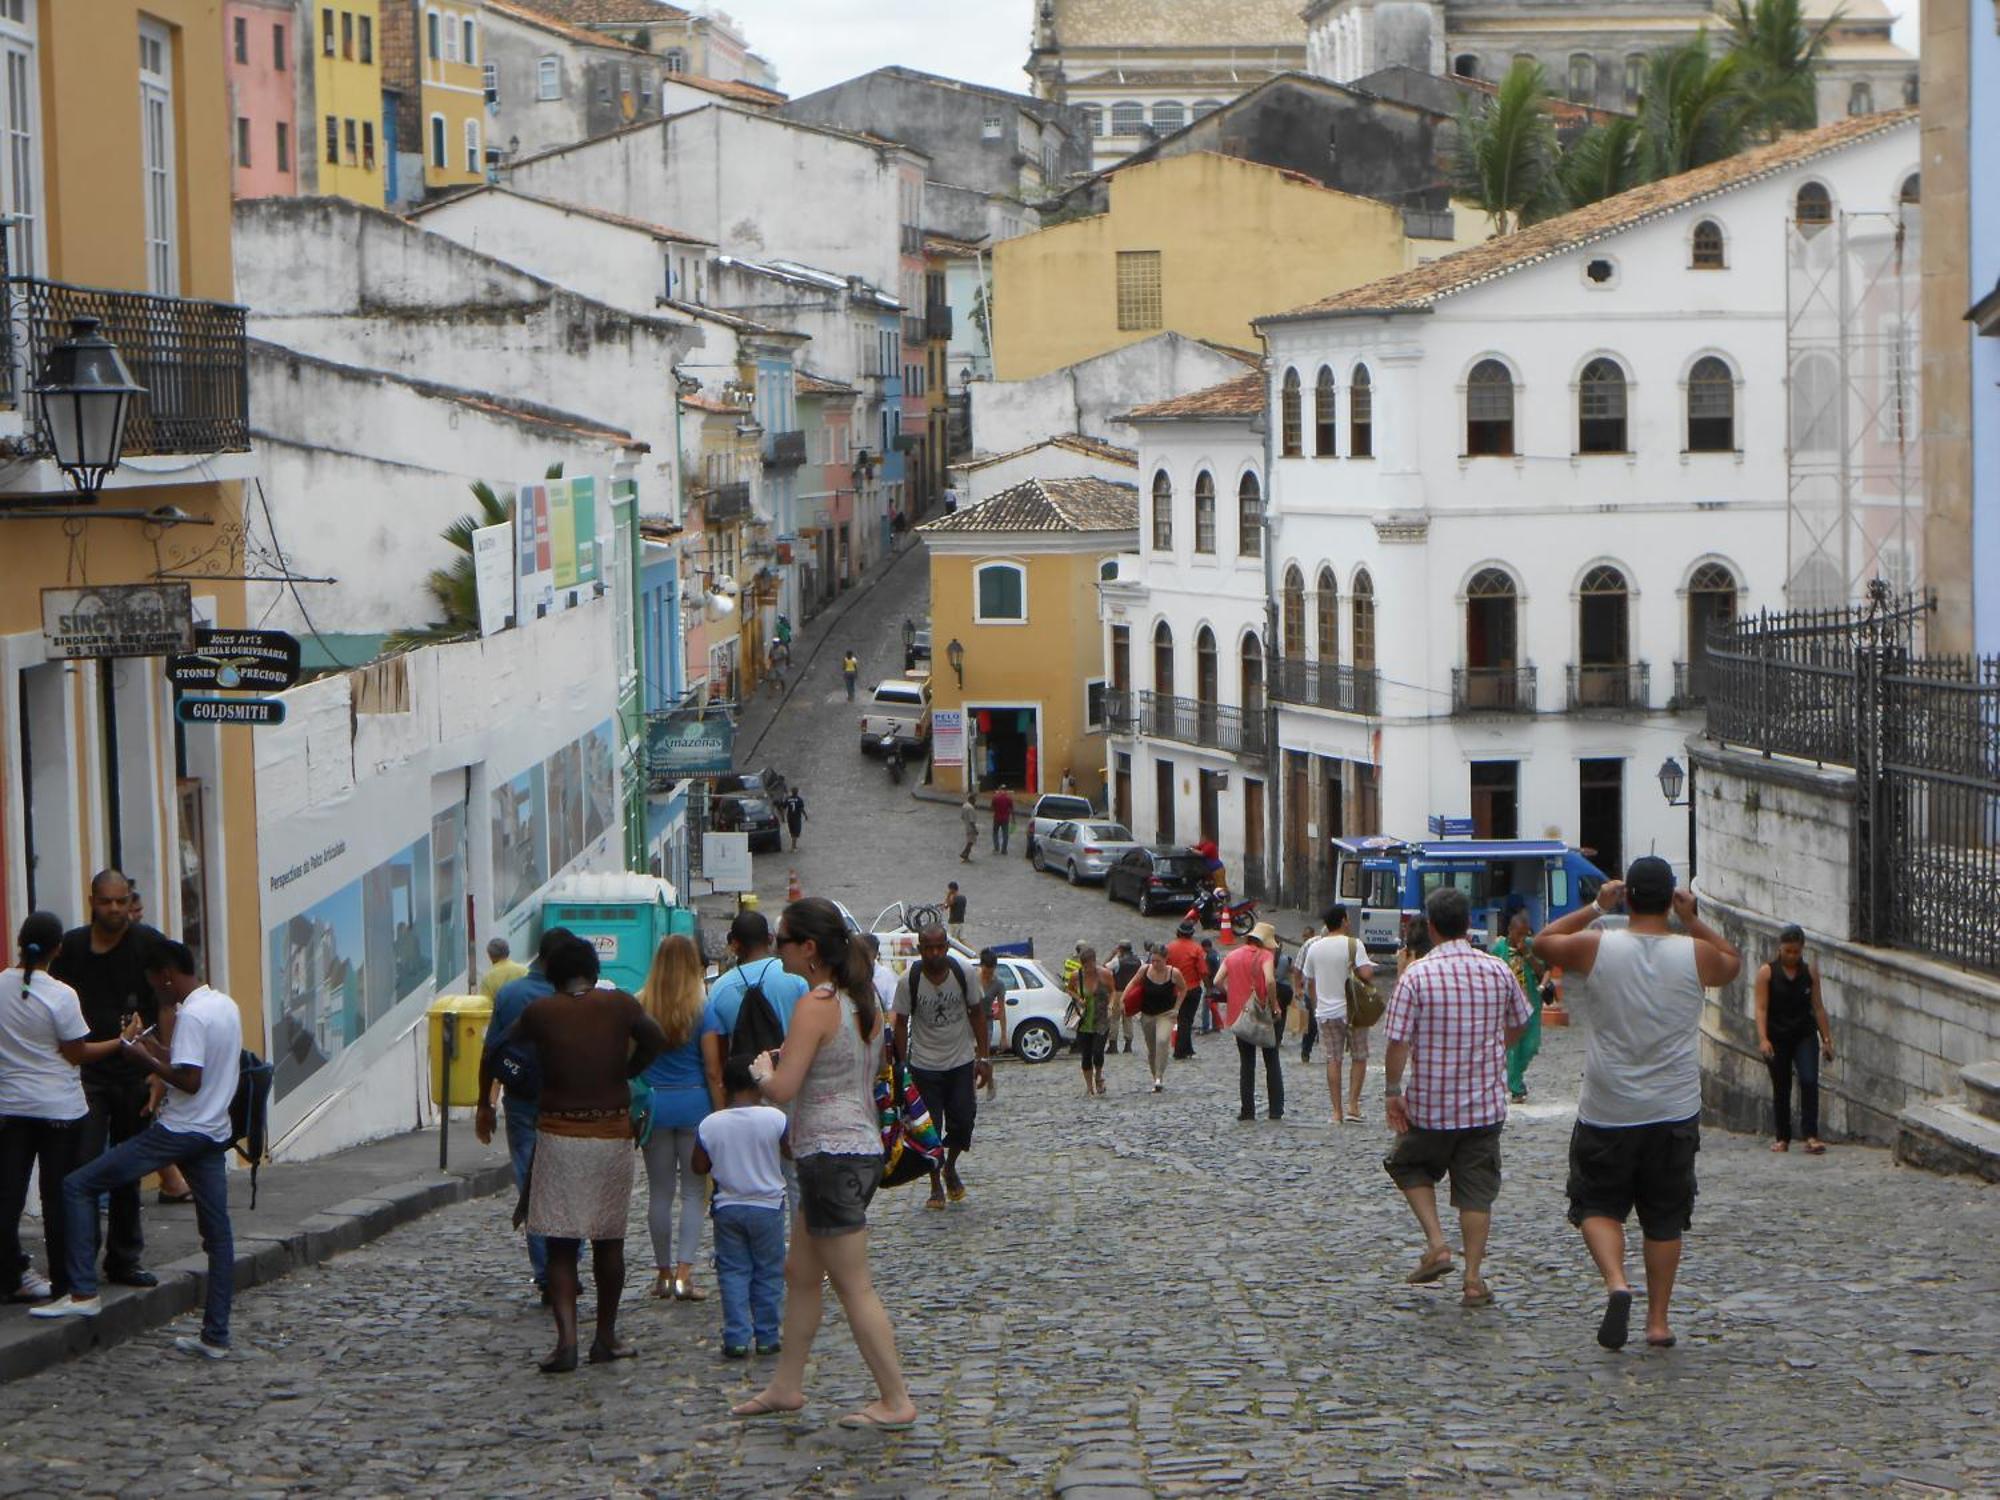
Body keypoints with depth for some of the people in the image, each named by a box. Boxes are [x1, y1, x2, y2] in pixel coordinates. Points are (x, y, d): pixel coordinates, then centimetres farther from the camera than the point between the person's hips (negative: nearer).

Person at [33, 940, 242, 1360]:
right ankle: (216, 1337, 10)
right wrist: (158, 1051, 19)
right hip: (214, 1133, 9)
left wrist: (146, 1060, -11)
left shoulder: (191, 1015, -16)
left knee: (77, 1186, -2)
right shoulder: (227, 1006, 12)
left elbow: (190, 1081, -23)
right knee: (218, 1234, 9)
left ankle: (83, 1293, -7)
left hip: (177, 1132, -9)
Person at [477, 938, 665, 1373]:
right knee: (609, 1242, 14)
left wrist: (484, 1105, 22)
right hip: (611, 1134, 1)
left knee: (560, 1246, 2)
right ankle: (606, 1339, 22)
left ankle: (567, 1341, -12)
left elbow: (493, 1053, 7)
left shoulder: (540, 1012, -1)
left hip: (558, 1136, -1)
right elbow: (656, 1042, 7)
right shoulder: (622, 1006, -2)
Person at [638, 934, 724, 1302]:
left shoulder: (638, 1007, -2)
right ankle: (684, 1273, -7)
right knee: (693, 1191, 3)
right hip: (693, 1104, -2)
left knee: (659, 1192, 11)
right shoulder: (703, 1008, -8)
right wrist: (721, 1113, -3)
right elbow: (712, 1068, -8)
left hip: (653, 1103, 2)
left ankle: (663, 1273, 17)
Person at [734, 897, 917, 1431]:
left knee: (854, 1288, -3)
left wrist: (761, 1071, 0)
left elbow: (783, 1089, -22)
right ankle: (786, 1386, 27)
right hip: (863, 1148, 10)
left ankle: (895, 1401, 0)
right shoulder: (863, 1002, 10)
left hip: (830, 1157, -10)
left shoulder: (815, 1006, -17)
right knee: (800, 1273, 19)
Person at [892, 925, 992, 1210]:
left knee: (963, 1120, -3)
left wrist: (983, 1058, -1)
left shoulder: (963, 974, -9)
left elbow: (977, 1013, 2)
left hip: (962, 1062, 1)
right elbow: (901, 1024, -4)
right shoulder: (909, 981, -13)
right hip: (925, 1066, -1)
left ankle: (950, 1167, 26)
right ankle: (936, 1185, 16)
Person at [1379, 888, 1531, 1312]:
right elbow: (1518, 1026, 12)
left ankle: (1436, 1244, 6)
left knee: (1409, 1165, 21)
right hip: (1486, 1102, 2)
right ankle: (1474, 1278, 8)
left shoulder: (1417, 977, -14)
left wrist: (1392, 1092, -3)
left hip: (1430, 1105, -2)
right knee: (1477, 1189, 9)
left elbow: (1398, 1042, -15)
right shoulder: (1498, 972, -3)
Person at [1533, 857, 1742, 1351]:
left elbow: (1542, 942, 10)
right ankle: (1658, 1319, 15)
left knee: (1598, 1205, 10)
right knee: (1664, 1218, 12)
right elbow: (1734, 962, 18)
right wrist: (1692, 920, 11)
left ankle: (1615, 1282, -15)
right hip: (1674, 1112, 2)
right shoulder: (1695, 954, -5)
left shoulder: (1595, 948, -10)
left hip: (1606, 1113, -2)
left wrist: (1594, 908, 13)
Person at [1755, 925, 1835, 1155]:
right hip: (1777, 1038, -1)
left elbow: (1818, 1007, 7)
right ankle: (1783, 1138, 18)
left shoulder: (1810, 973, 3)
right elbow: (1761, 1008, -9)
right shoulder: (1767, 973, -4)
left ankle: (1810, 1136, -17)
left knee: (1809, 1081, -16)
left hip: (1805, 1035, 1)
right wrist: (1763, 1039, -20)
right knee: (1781, 1089, 7)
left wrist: (1827, 1039, 4)